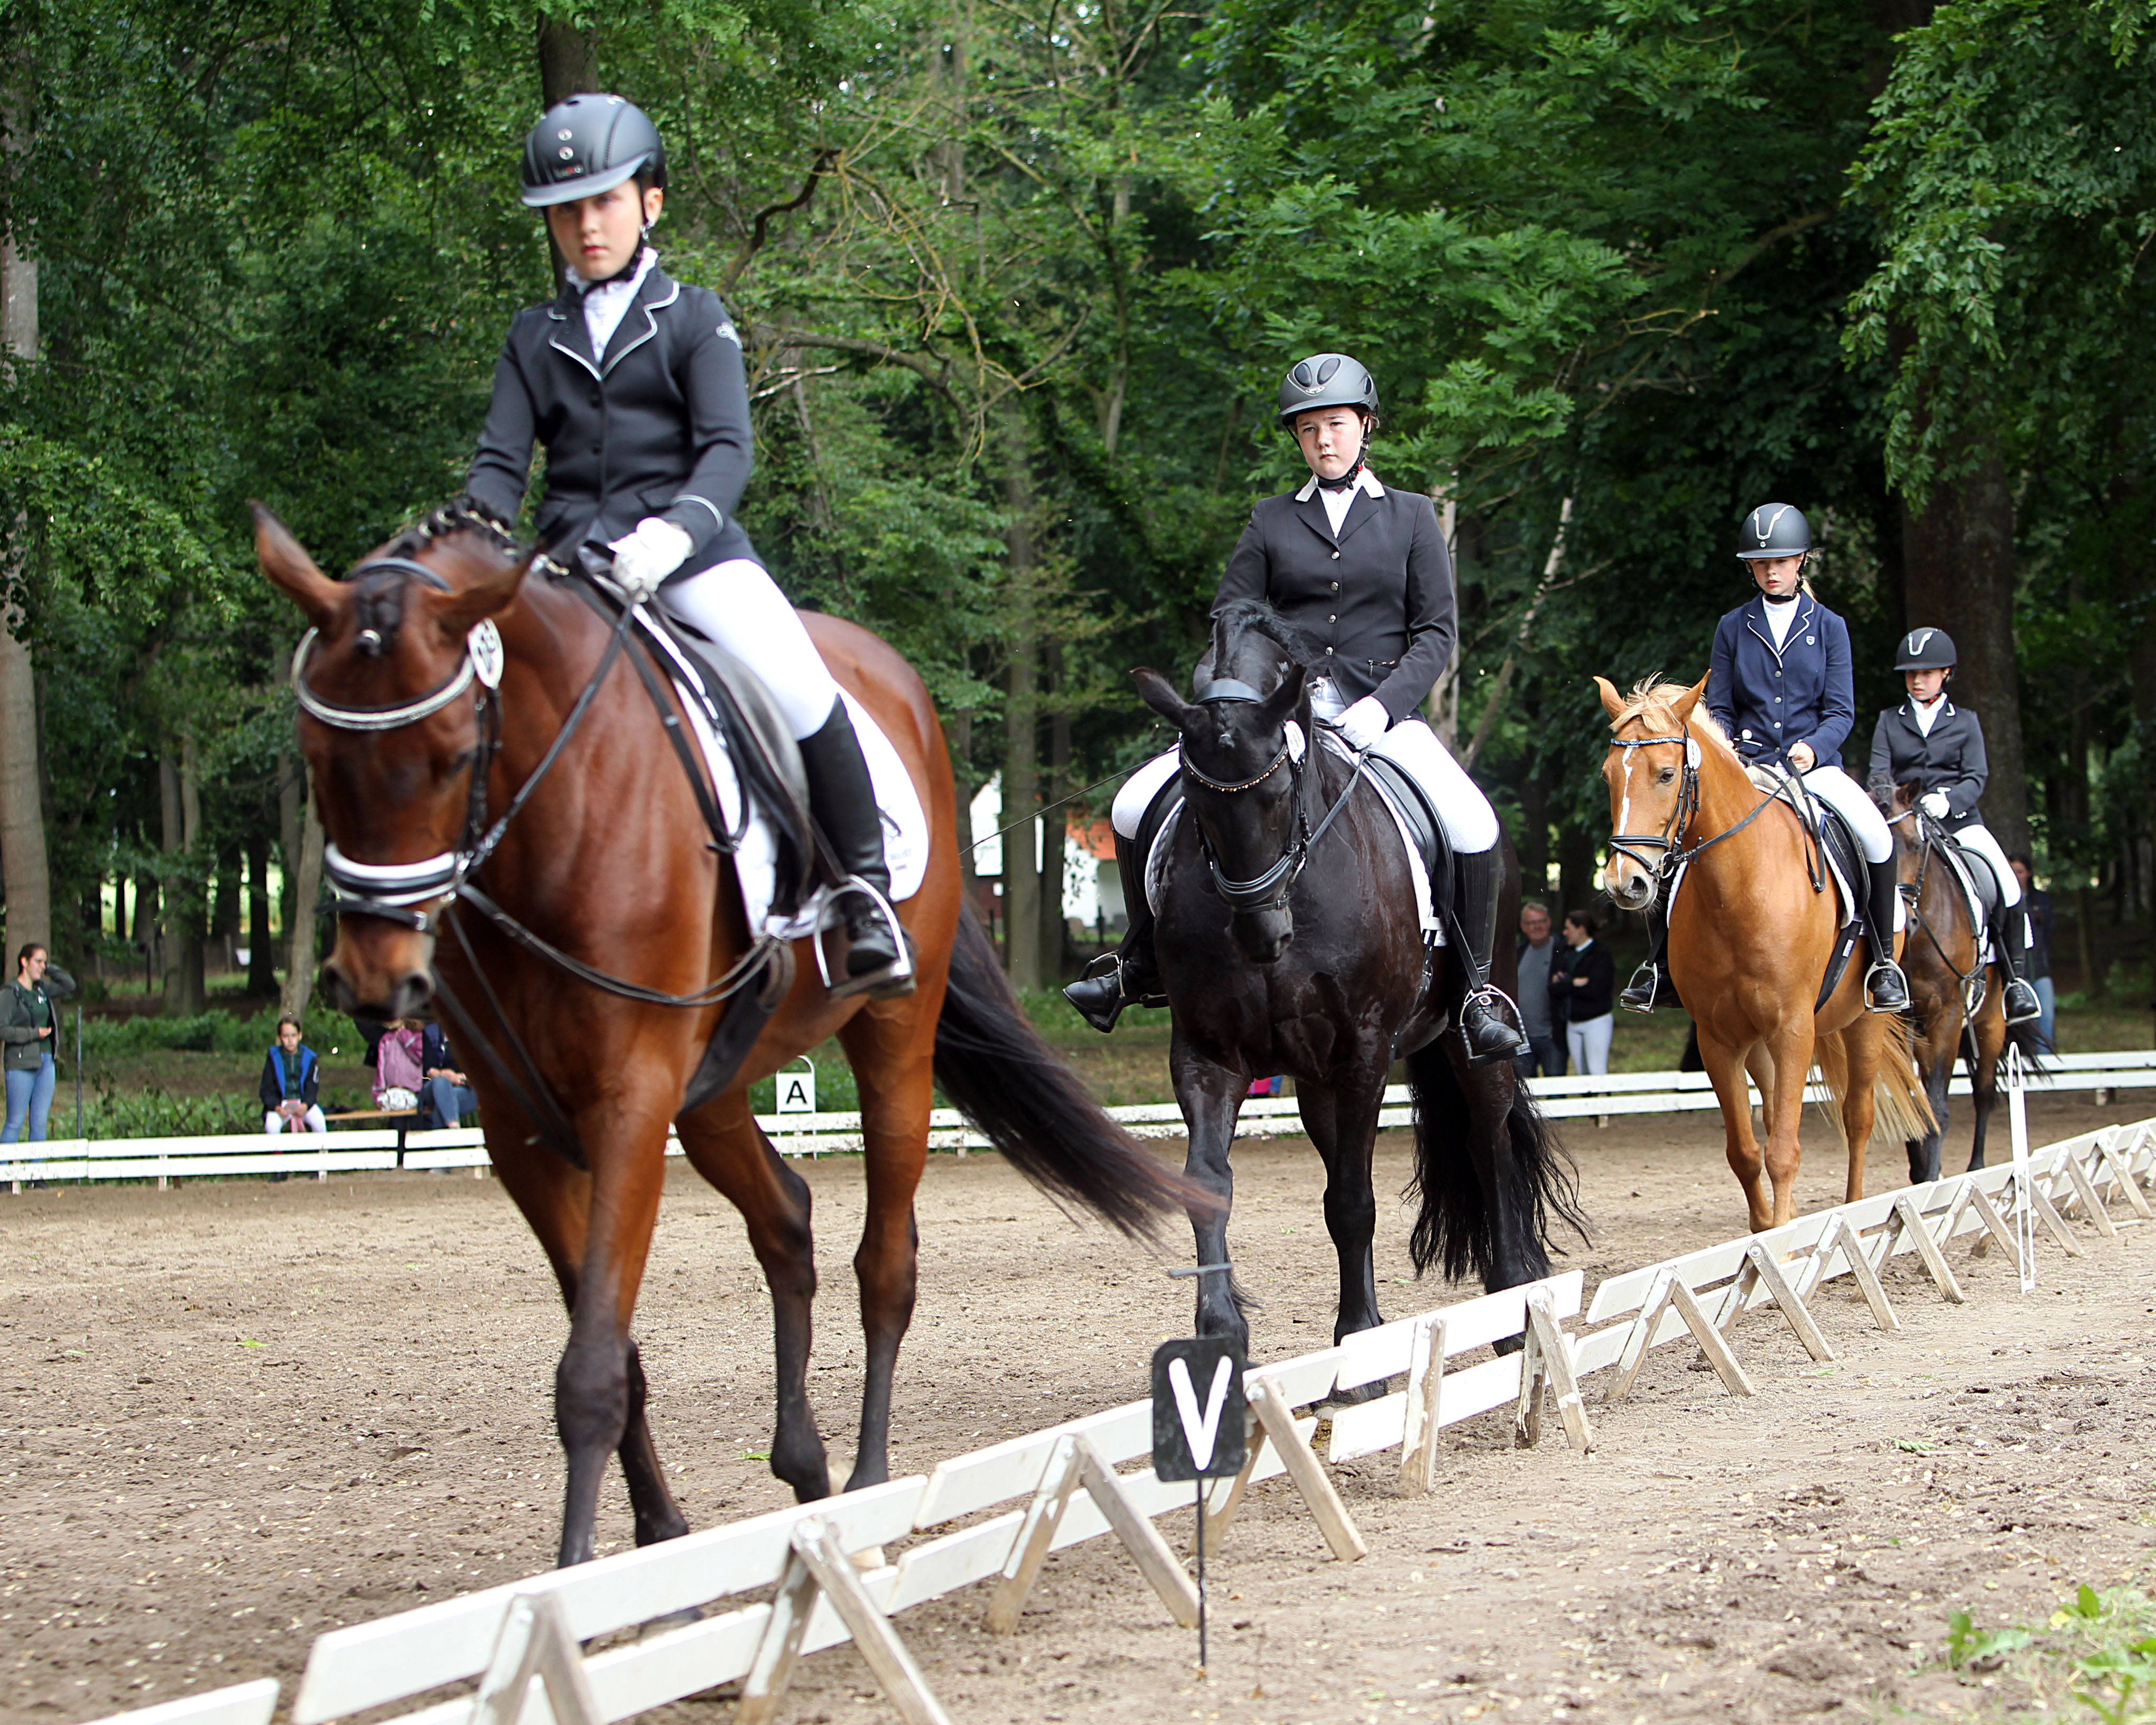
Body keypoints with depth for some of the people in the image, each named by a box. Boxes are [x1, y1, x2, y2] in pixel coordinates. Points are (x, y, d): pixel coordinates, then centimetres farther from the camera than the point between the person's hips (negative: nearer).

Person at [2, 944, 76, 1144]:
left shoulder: (42, 990, 12)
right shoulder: (10, 993, -7)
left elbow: (69, 985, 20)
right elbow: (2, 1030, -12)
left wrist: (50, 969, 9)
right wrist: (33, 1034, -18)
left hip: (46, 1063, 6)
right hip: (21, 1063, -6)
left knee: (40, 1123, 6)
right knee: (16, 1122, -5)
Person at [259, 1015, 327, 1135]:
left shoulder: (309, 1058, 3)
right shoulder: (274, 1059, 1)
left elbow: (312, 1087, -1)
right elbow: (267, 1089, -2)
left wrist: (305, 1105, -21)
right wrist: (277, 1107, -20)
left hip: (305, 1103, 1)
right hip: (280, 1104, -1)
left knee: (319, 1121, -30)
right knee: (271, 1125, -32)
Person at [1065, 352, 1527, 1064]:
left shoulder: (1412, 517, 9)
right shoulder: (1271, 522, 11)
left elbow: (1435, 633, 3)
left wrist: (1382, 705, -13)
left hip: (1380, 717, -2)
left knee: (1474, 829, -29)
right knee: (1134, 808, -13)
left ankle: (1474, 989, -10)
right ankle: (1145, 964, 9)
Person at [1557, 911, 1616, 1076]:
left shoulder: (1601, 955, -7)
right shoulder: (1568, 956, 14)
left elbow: (1595, 991, -18)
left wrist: (1566, 983, -7)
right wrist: (1575, 983, -12)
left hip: (1596, 1021, -7)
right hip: (1573, 1024, 7)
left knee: (1598, 1074, -12)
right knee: (1582, 1075, 7)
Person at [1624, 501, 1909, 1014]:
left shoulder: (1828, 627, 7)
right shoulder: (1733, 627, 10)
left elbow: (1841, 712, 1)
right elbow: (1719, 708, 11)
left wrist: (1813, 747, -19)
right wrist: (1719, 745, -12)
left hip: (1814, 762, -1)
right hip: (1745, 762, 1)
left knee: (1875, 834, -31)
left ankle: (1884, 959, -14)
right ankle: (1659, 962, -6)